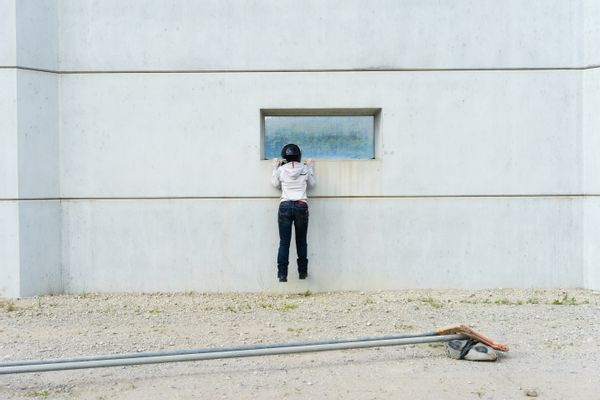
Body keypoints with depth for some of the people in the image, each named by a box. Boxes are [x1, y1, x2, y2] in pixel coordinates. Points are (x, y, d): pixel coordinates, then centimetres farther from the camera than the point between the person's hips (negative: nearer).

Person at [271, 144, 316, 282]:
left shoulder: (281, 169, 3)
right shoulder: (305, 168, 4)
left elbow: (276, 184, 18)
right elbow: (312, 183, 17)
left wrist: (275, 167, 24)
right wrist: (311, 167, 26)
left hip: (285, 206, -1)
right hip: (301, 206, 1)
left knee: (284, 242, -1)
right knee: (301, 241, 10)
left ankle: (282, 274, -6)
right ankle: (302, 272, 16)